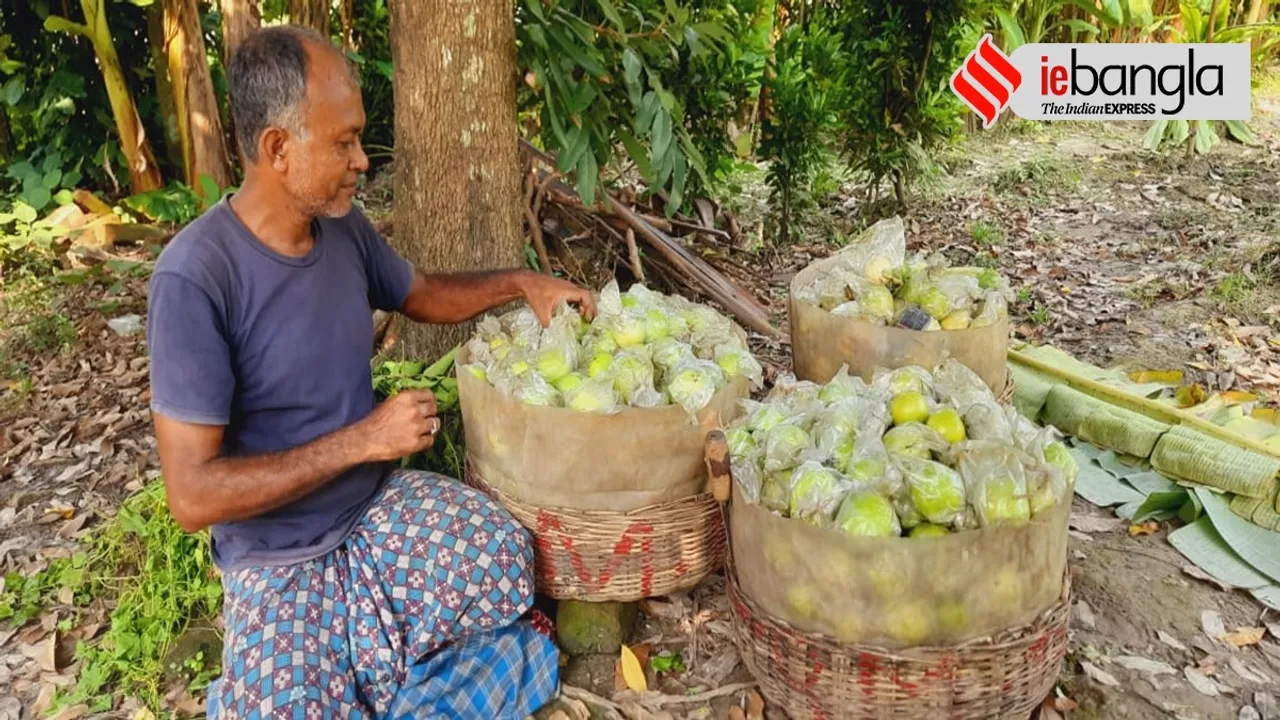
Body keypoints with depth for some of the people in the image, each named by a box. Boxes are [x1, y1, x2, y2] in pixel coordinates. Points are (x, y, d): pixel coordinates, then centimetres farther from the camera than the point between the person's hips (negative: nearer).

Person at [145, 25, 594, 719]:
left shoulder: (344, 229, -4)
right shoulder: (196, 277, -25)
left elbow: (424, 295, 17)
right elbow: (193, 494, -24)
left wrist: (520, 282, 1)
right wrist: (361, 440, -24)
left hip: (379, 503, 6)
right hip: (281, 561, -5)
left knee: (513, 566, -13)